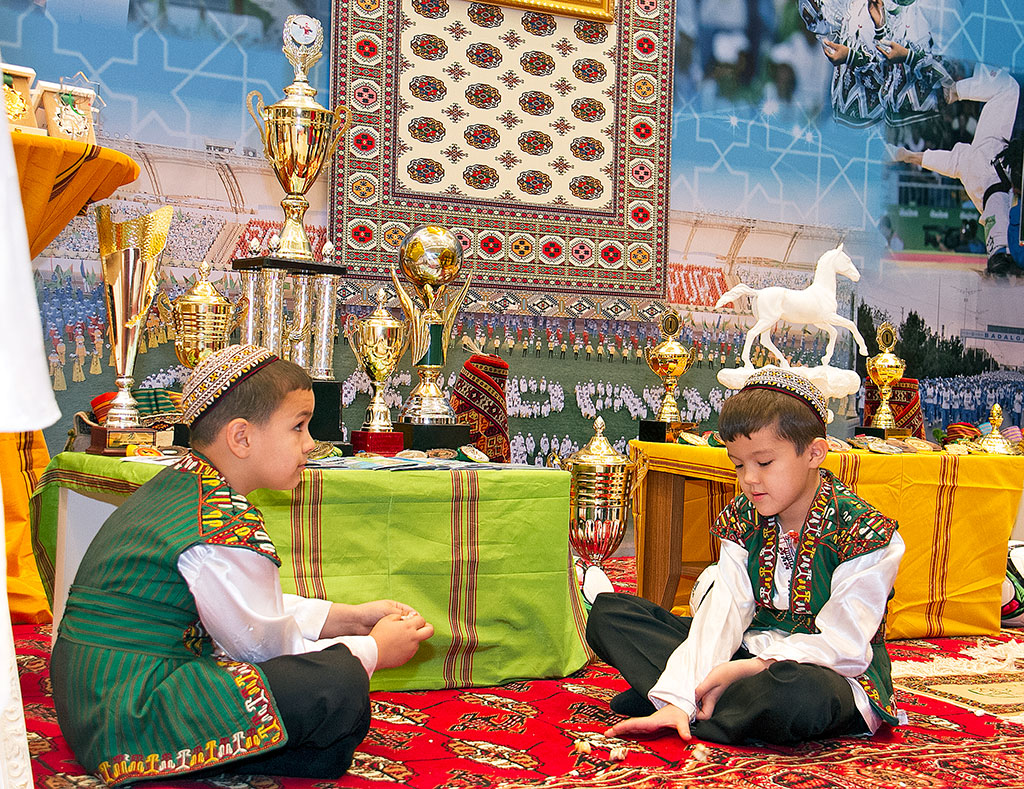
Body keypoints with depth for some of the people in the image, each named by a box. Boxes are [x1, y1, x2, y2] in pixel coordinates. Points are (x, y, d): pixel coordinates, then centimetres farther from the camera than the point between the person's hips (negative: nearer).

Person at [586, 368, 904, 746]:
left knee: (797, 694, -46)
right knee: (609, 612, -1)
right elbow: (722, 614, -10)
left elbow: (842, 646, -19)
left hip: (833, 674, -5)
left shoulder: (863, 533, -16)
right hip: (753, 652, 6)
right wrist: (678, 697, -24)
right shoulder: (742, 520, 0)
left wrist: (747, 668, -24)